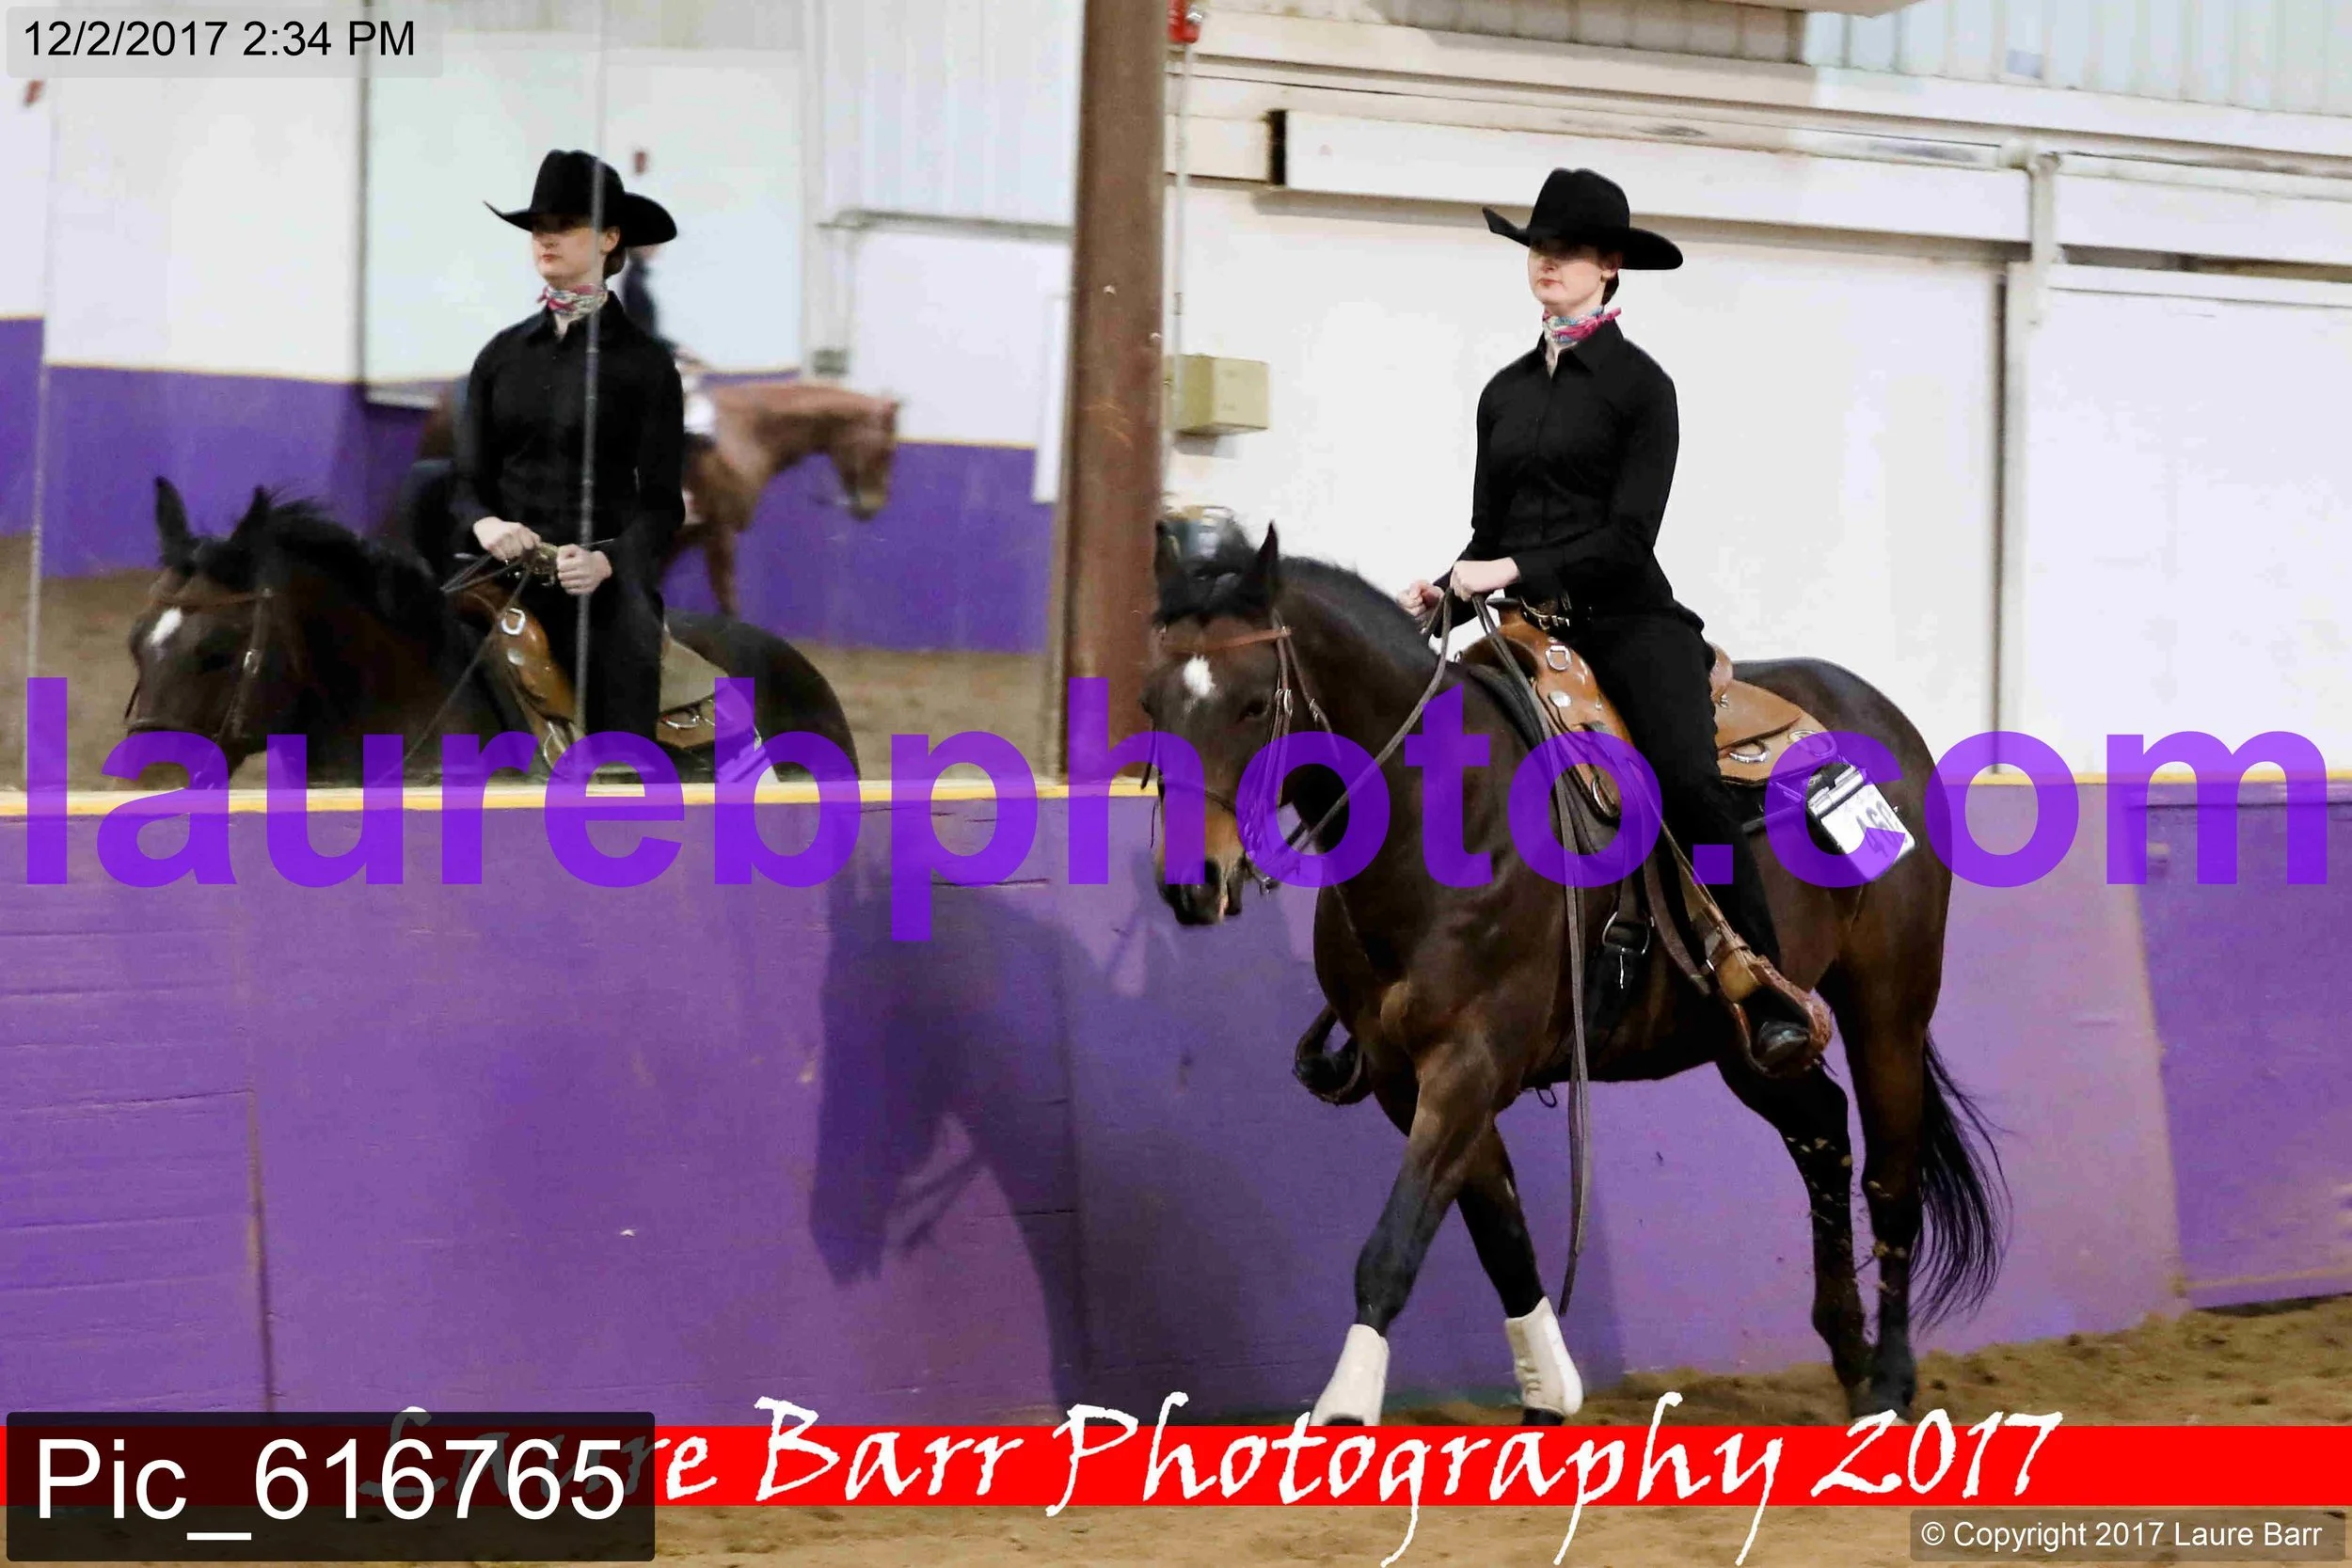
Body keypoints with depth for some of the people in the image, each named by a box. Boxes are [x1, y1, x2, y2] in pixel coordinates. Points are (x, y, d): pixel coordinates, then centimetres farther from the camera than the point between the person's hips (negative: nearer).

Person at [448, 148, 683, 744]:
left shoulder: (643, 360, 4)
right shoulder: (502, 354, 15)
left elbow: (660, 502, 0)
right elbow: (465, 480, 13)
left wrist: (605, 561, -19)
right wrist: (484, 524, -10)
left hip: (608, 584, -3)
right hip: (507, 578, 3)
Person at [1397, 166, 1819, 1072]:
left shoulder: (1639, 385, 1)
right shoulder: (1506, 391, 18)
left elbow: (1628, 536, -9)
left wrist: (1517, 572, -17)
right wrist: (1446, 588, 0)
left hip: (1625, 615, -6)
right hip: (1520, 622, 6)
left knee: (1689, 780, -27)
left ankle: (1773, 1005, -27)